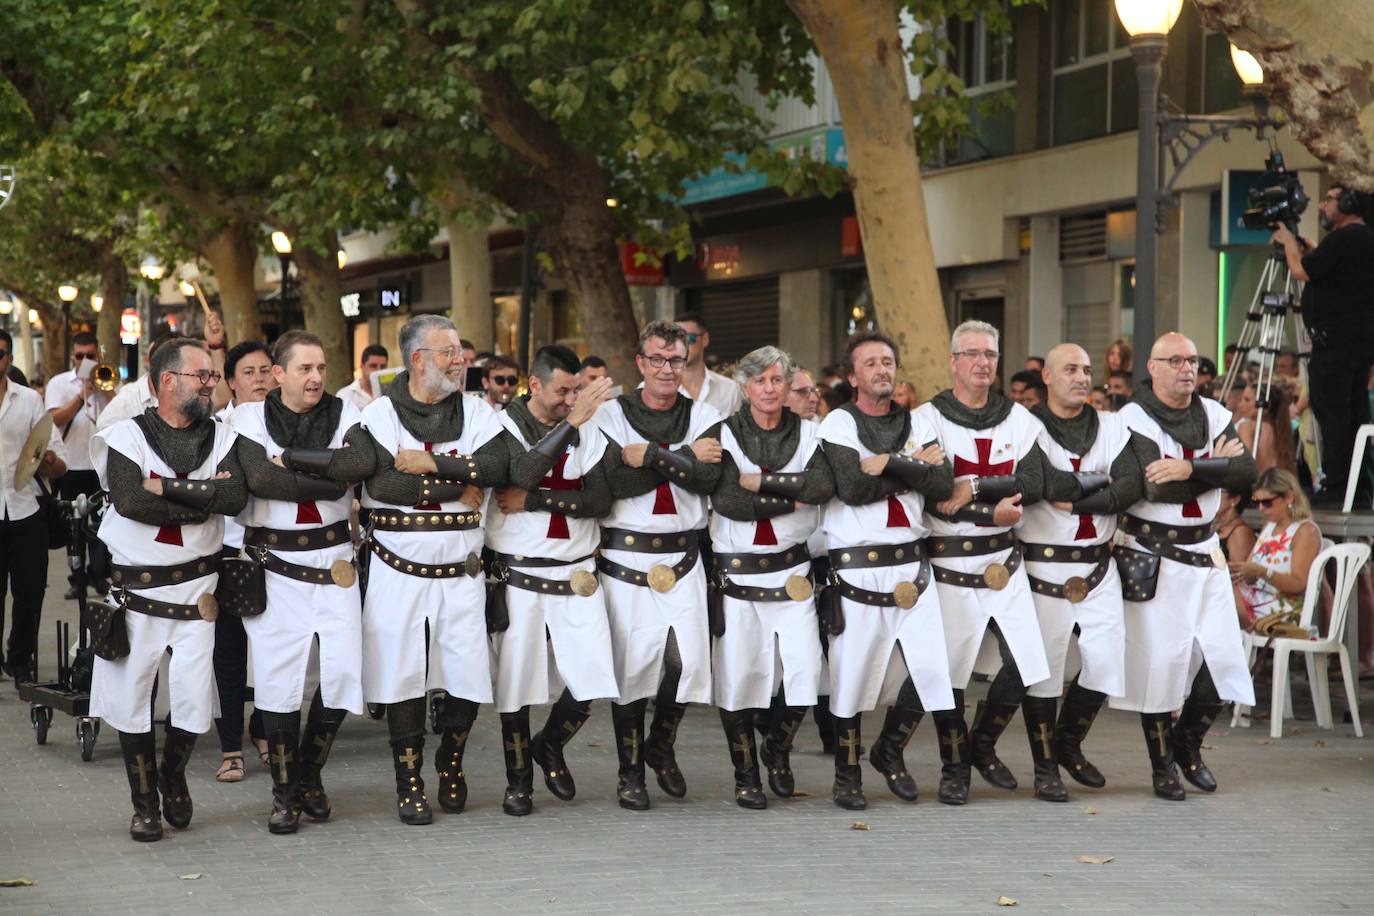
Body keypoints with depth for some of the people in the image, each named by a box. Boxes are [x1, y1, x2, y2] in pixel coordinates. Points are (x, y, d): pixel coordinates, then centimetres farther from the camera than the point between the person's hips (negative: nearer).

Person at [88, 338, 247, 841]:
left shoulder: (221, 437, 4)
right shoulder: (127, 436, -5)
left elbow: (236, 496, -13)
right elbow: (129, 501, -21)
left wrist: (166, 487, -19)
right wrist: (204, 500, -14)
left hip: (196, 586, 2)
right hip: (135, 587, -2)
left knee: (193, 696, -1)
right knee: (132, 695, 4)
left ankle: (173, 774, 28)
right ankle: (145, 802, 20)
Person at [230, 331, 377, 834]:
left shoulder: (342, 412, 5)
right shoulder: (251, 416, 0)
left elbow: (363, 461, -16)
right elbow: (259, 477, -18)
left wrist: (292, 459, -16)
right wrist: (329, 483, -14)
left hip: (334, 563, 2)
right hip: (276, 566, -2)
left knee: (343, 671, -3)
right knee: (278, 679, -2)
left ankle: (309, 773, 20)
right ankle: (285, 792, 12)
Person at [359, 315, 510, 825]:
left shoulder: (476, 412, 5)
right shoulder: (380, 414, -3)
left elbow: (497, 466, -14)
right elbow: (382, 484, -18)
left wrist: (431, 463, -19)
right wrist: (460, 489, -11)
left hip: (460, 571, 2)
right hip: (398, 568, -2)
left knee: (468, 682, 0)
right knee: (403, 679, 2)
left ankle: (450, 760, 26)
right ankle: (409, 784, 15)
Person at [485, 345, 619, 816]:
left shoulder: (588, 432, 4)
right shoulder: (504, 425, -4)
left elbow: (600, 499, -7)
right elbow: (523, 472, -24)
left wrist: (532, 501, -15)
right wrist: (570, 422, -26)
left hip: (576, 576, 3)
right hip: (519, 576, -2)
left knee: (592, 678, -4)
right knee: (516, 681, 2)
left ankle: (550, 746, 24)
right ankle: (519, 781, 18)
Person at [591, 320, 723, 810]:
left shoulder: (704, 417, 8)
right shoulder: (612, 415, 1)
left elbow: (708, 476, -10)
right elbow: (615, 480, -15)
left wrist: (649, 455, -17)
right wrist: (683, 458, -15)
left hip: (682, 556, 2)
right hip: (625, 556, -2)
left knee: (688, 659, -5)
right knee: (631, 661, -2)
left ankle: (661, 746, 22)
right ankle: (630, 772, 13)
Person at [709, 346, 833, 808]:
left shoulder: (807, 433, 6)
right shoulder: (726, 435, -1)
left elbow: (824, 485, -13)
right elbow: (727, 501, -16)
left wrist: (761, 482, -18)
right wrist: (791, 498, -11)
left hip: (791, 569, 2)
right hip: (736, 572, -2)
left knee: (803, 668, -6)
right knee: (738, 673, -3)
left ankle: (777, 747, 21)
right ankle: (746, 774, 12)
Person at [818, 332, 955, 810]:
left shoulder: (917, 424, 12)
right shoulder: (839, 424, -1)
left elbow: (941, 484, -4)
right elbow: (852, 488, -17)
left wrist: (891, 464, -14)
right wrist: (914, 468, -8)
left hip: (911, 565, 4)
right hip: (856, 568, -4)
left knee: (928, 668, -4)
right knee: (852, 675, -1)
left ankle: (890, 751, 20)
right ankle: (847, 777, 14)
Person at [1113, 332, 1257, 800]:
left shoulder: (1213, 415, 7)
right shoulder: (1134, 418, -10)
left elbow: (1246, 470, -9)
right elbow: (1156, 486, -23)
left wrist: (1189, 468, -24)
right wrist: (1216, 466, -13)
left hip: (1204, 551, 5)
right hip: (1152, 556, -5)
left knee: (1223, 656, 1)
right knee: (1160, 662, -2)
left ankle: (1187, 742, 25)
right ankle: (1162, 765, 13)